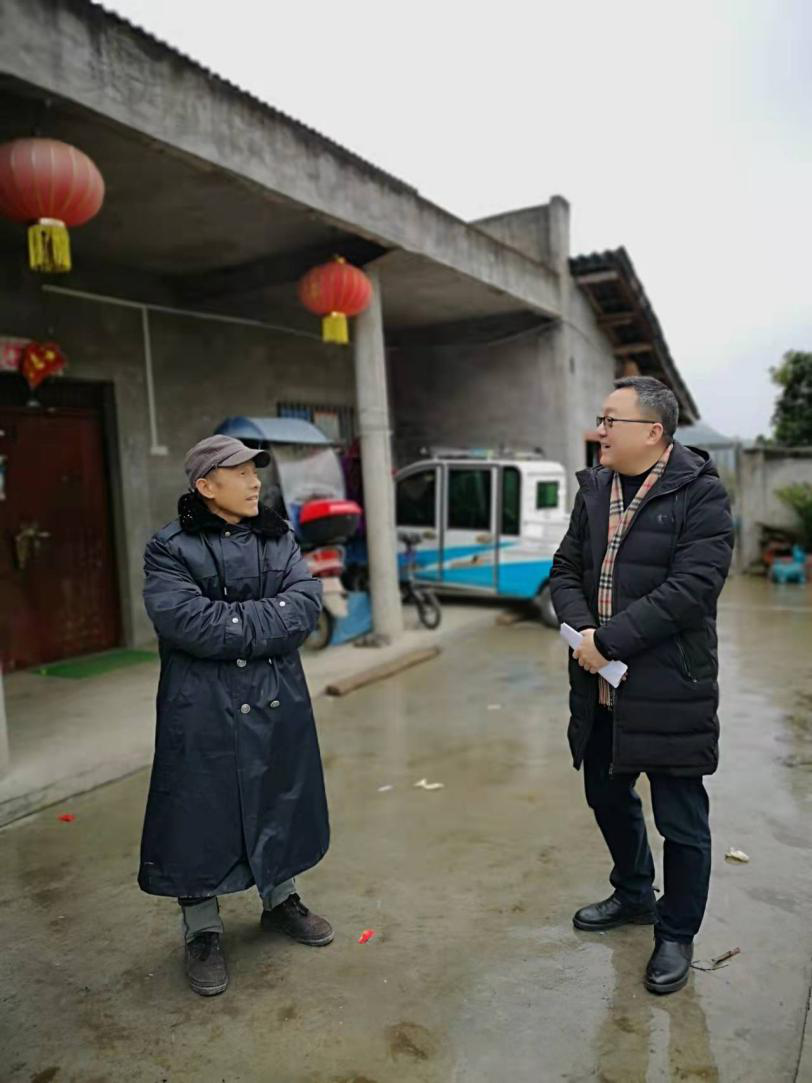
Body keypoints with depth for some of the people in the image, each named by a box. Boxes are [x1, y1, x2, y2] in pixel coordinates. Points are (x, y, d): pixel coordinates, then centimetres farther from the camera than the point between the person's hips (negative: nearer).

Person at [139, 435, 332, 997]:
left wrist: (231, 623, -18)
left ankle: (280, 900, 41)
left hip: (278, 703, 5)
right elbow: (185, 620, -23)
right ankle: (203, 931, 28)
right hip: (204, 711, -4)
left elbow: (306, 603, -8)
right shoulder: (171, 548, -8)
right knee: (203, 816, 6)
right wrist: (266, 622, -16)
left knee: (280, 804, 18)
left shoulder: (279, 538, 6)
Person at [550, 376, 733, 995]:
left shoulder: (701, 495, -11)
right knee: (607, 795, 22)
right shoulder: (595, 488, 8)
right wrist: (581, 630, -12)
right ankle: (633, 897, 48)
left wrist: (608, 641, -22)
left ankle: (677, 935, 32)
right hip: (600, 687, 7)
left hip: (669, 689, -6)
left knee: (681, 820, 8)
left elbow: (690, 587, -21)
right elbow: (567, 568, 7)